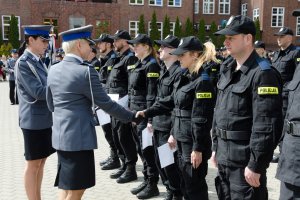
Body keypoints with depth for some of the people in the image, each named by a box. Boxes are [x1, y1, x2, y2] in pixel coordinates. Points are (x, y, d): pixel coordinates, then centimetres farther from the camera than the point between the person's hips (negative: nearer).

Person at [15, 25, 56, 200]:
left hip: (45, 118, 8)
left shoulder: (38, 61, 11)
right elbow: (38, 92, -21)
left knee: (41, 161, 15)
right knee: (33, 163, 3)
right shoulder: (23, 63, -15)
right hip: (34, 120, -8)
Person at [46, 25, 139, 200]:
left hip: (61, 134, 9)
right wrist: (131, 117, -2)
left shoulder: (54, 69, 6)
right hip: (78, 136, -8)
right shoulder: (86, 71, -18)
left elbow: (51, 105, 15)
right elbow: (105, 103, -14)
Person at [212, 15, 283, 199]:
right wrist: (216, 147, 15)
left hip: (245, 160, -8)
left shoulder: (263, 74, -17)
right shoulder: (227, 71, 9)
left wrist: (256, 165, -20)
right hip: (224, 157, 8)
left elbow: (266, 126, -22)